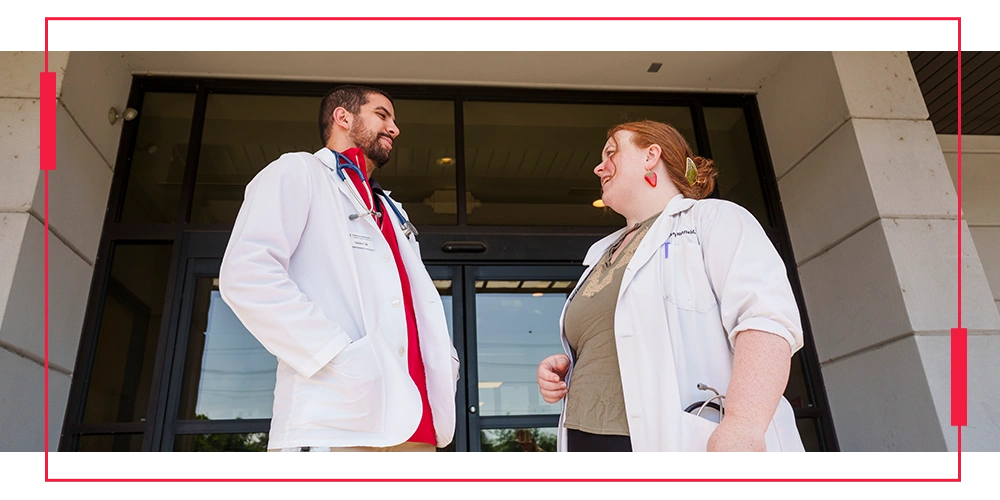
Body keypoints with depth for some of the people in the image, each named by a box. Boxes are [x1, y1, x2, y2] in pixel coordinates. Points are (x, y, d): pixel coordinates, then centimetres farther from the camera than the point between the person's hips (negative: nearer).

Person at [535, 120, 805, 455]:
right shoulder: (601, 255, 22)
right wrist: (565, 365, 9)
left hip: (690, 445, -6)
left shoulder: (713, 219, 1)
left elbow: (767, 316, -14)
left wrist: (743, 425, -28)